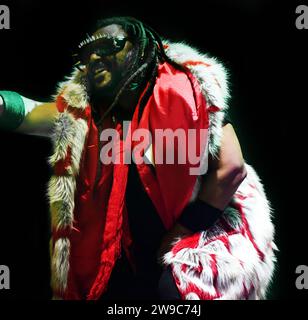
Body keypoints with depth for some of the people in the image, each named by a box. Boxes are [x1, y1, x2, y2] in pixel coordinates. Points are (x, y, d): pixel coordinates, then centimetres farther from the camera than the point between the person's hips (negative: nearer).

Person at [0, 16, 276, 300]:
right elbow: (26, 113, -10)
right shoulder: (82, 111, 2)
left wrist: (181, 232, -13)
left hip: (192, 253, -4)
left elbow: (231, 167, -16)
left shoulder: (181, 91, -12)